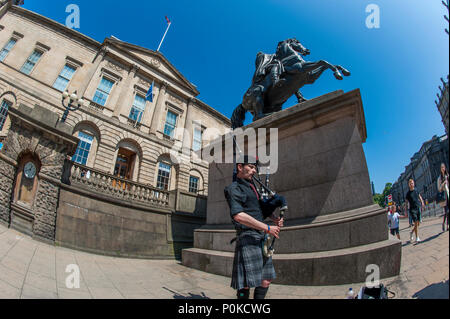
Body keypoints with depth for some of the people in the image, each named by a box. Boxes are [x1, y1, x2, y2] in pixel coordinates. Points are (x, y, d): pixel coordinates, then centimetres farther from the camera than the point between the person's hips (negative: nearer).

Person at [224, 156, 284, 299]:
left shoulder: (252, 187, 17)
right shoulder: (234, 189, -10)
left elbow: (263, 207, 26)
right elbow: (238, 215, -24)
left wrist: (275, 219, 5)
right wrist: (268, 228, -21)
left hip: (261, 238, 9)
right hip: (248, 238, -9)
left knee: (266, 280, 15)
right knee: (246, 284, -3)